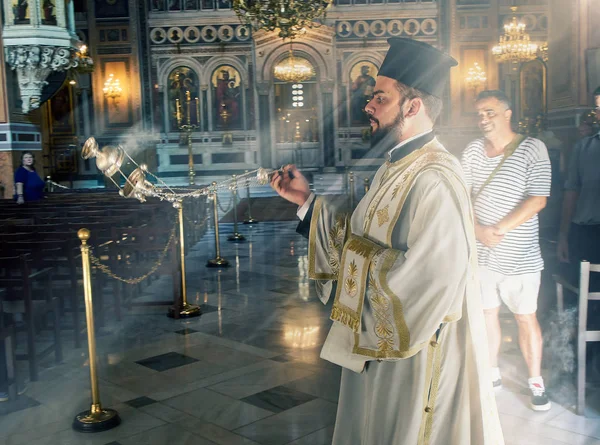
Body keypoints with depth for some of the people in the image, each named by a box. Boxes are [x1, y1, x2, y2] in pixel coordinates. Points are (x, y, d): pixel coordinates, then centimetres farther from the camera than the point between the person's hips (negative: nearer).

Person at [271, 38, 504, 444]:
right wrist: (307, 199, 4)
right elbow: (360, 237, 9)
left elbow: (434, 277, -31)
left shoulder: (434, 180, -25)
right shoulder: (397, 167, 6)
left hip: (416, 353, -9)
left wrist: (357, 255, -18)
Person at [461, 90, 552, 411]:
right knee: (486, 313, 13)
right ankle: (492, 374, 29)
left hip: (519, 255, -4)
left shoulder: (532, 149, -7)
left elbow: (537, 200, -13)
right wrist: (478, 231, -13)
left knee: (526, 318, 6)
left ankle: (536, 383, 22)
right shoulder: (473, 151, 5)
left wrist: (497, 230, -18)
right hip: (481, 252, 4)